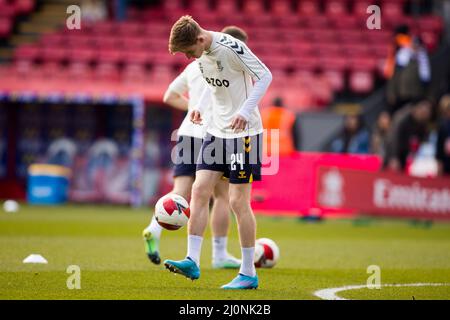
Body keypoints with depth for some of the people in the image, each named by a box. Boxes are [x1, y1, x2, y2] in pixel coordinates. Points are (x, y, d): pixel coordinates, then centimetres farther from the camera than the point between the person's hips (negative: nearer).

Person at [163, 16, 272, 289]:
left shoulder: (230, 48, -20)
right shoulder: (202, 53, 4)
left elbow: (265, 75, -17)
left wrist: (245, 111, -26)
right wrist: (200, 106, 8)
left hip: (244, 131, -8)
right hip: (217, 130, 8)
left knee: (238, 201, -5)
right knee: (200, 190, -2)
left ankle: (249, 273, 3)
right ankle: (192, 262, -1)